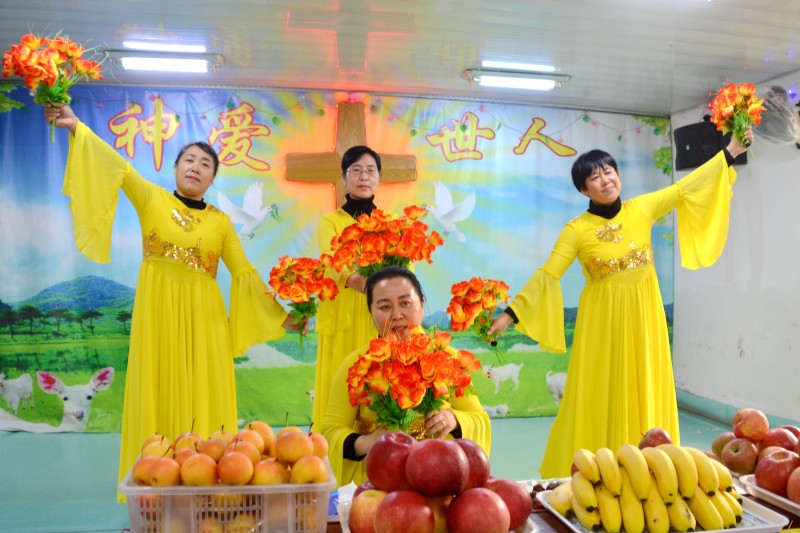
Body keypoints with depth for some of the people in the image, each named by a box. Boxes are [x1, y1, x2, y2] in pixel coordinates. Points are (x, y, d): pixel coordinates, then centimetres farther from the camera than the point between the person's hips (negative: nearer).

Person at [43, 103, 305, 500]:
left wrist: (280, 315, 7)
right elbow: (118, 166, -9)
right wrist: (76, 127, -22)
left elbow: (244, 273, 10)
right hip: (158, 312, -1)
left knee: (202, 396, 2)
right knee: (159, 395, 2)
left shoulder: (221, 221, 9)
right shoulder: (151, 199, 6)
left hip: (202, 317, 2)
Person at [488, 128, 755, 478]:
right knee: (599, 396, 2)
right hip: (602, 319, -3)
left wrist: (731, 151, 4)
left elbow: (685, 189, 6)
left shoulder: (642, 209, 0)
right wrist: (511, 314, -15)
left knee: (644, 393, 9)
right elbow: (546, 276, -10)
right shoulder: (576, 231, -9)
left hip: (643, 316, 3)